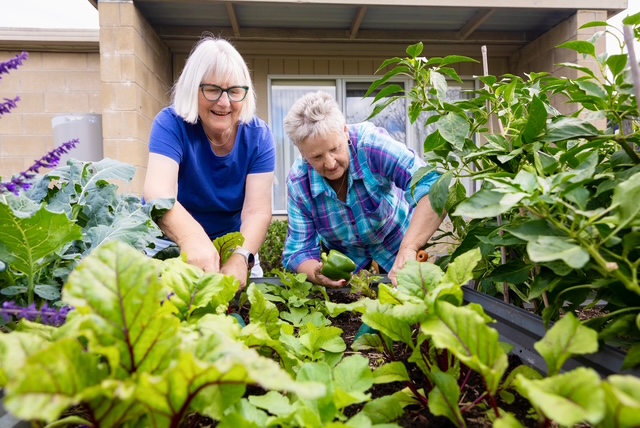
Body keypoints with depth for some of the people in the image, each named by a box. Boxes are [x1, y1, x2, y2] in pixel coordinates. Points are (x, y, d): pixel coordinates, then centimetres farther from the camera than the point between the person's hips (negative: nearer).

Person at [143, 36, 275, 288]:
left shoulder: (258, 136, -13)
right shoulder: (171, 123, -19)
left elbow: (257, 211, -22)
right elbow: (158, 192, -35)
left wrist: (241, 257, -43)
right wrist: (193, 238, -56)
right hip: (168, 244, -2)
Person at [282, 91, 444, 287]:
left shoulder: (370, 142, -31)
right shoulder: (298, 183, -24)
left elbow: (432, 187, -37)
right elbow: (299, 251, -18)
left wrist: (409, 248, -50)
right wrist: (316, 273, -40)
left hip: (397, 251, -3)